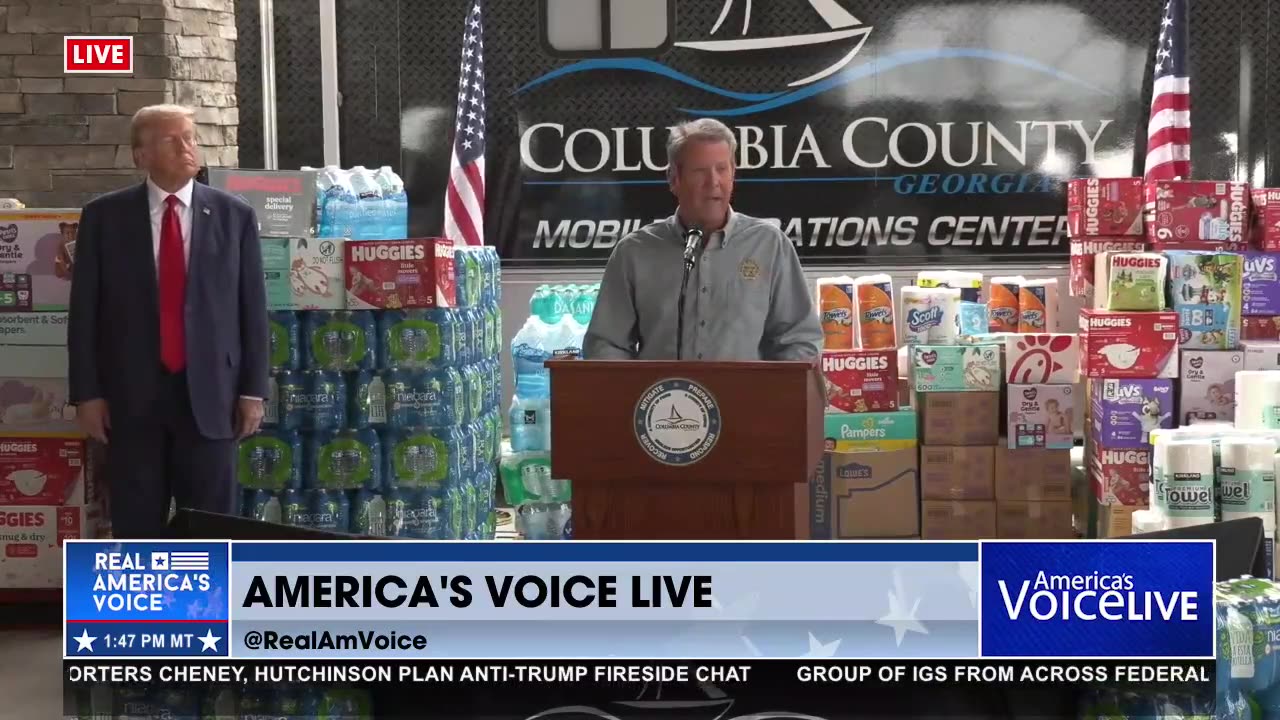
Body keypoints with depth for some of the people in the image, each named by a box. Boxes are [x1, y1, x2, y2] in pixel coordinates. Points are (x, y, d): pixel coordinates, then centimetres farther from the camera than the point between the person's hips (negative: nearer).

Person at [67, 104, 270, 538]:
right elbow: (84, 311, 3)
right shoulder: (104, 216, 3)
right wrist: (87, 392, -2)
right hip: (131, 395, 0)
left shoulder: (234, 216, 4)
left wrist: (253, 390, 0)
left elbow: (252, 309, 4)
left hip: (209, 393, 0)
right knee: (136, 526, 6)